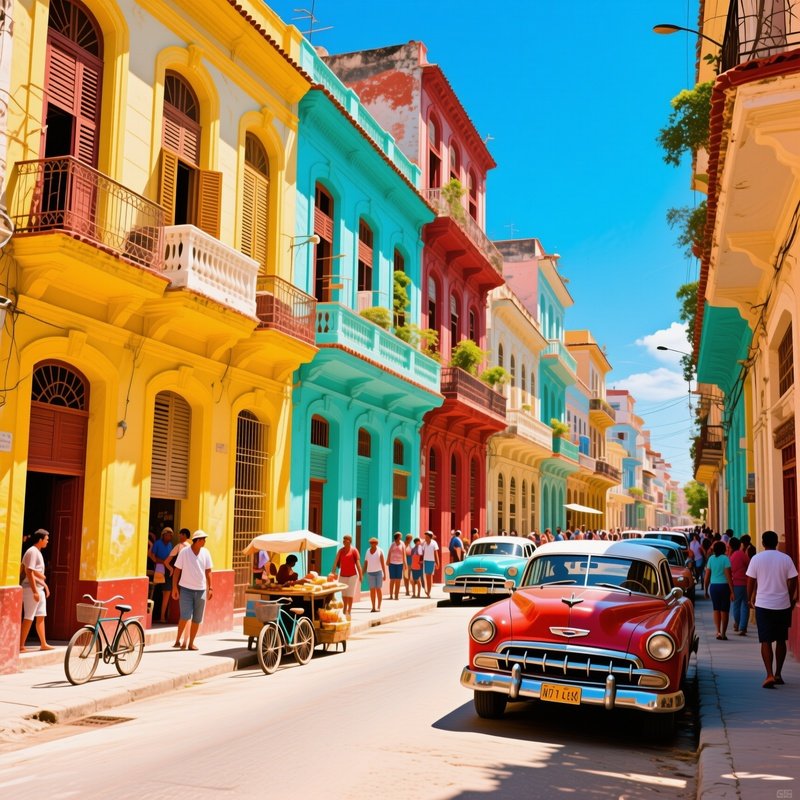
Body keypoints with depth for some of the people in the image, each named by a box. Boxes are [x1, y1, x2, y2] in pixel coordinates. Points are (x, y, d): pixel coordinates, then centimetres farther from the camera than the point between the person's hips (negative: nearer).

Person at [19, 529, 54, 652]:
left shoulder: (37, 551, 14)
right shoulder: (32, 552, -16)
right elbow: (29, 572, -21)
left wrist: (44, 585, 19)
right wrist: (34, 591, -23)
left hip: (39, 589, 10)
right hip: (31, 589, -10)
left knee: (40, 617, 13)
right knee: (29, 618, -5)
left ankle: (43, 644, 19)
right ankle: (21, 646, 1)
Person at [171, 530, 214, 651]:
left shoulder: (205, 553, 2)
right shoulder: (184, 552, -7)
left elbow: (208, 571, 7)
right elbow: (177, 570, -2)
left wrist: (210, 588, 3)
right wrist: (174, 587, -6)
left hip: (201, 590, 3)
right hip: (186, 588, -3)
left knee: (197, 619, 6)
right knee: (185, 616, -12)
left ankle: (191, 643, 17)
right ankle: (178, 640, 5)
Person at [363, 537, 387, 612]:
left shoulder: (380, 551, -6)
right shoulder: (368, 551, 6)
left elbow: (383, 563, -8)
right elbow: (365, 563, 8)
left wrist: (384, 574, -13)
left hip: (379, 572, -3)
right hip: (370, 573, 3)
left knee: (378, 589, -3)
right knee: (372, 590, 1)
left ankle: (379, 607, 4)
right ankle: (373, 607, 6)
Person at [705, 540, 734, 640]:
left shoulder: (711, 559, 3)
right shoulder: (725, 559, -7)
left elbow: (707, 576, 4)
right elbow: (728, 576, -13)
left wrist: (706, 590, 13)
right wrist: (732, 591, -12)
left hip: (713, 586, 3)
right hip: (724, 586, -3)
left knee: (716, 609, 13)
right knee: (724, 611, 7)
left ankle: (718, 631, 2)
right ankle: (723, 633, 8)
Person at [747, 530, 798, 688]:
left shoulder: (756, 558, -5)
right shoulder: (786, 559, -1)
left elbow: (751, 582, -3)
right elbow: (793, 582, -1)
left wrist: (750, 599, 11)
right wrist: (791, 599, 14)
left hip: (763, 605, -2)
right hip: (783, 605, 2)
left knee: (766, 641, 0)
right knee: (781, 640, 15)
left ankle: (770, 675, -12)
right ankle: (778, 674, 21)